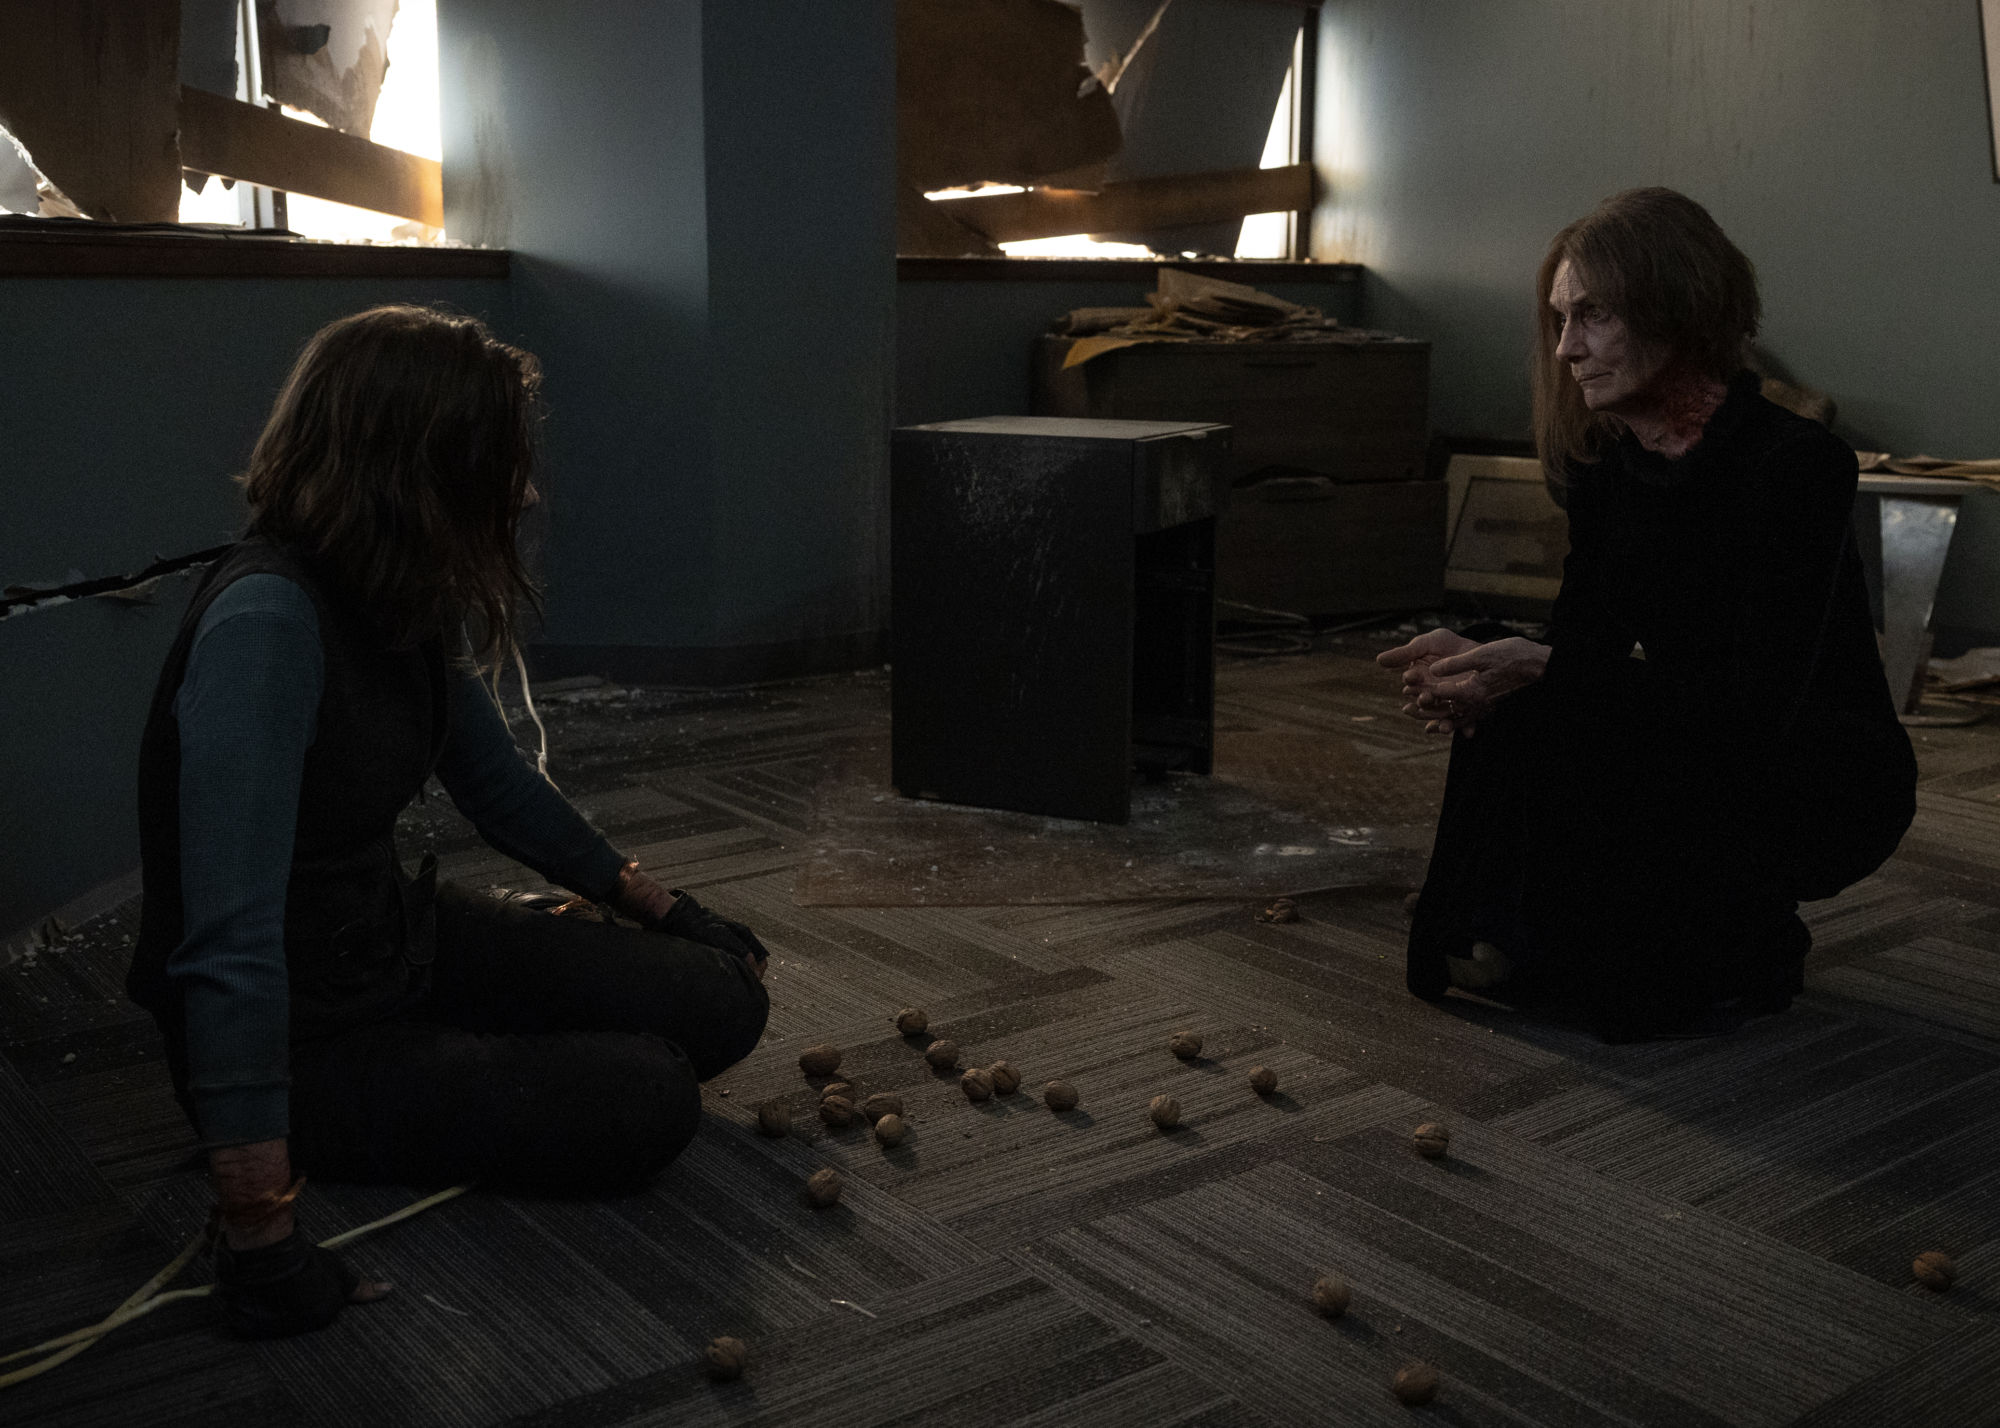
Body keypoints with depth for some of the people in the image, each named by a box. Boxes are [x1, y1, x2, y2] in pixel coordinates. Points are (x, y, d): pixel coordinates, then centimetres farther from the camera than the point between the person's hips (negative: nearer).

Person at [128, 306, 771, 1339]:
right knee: (644, 1100, -14)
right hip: (300, 1041, -8)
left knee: (719, 1002, 1)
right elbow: (231, 941, -35)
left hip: (395, 935, 8)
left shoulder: (410, 605, -3)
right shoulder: (265, 620, -31)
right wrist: (264, 1242, -35)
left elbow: (497, 784, 15)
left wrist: (663, 909, 19)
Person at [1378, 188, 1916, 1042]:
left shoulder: (1797, 462, -23)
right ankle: (1529, 942, -1)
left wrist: (1544, 670, -35)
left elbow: (1755, 706, -29)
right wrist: (1480, 656, -21)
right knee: (1512, 708, -20)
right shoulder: (1603, 460, -2)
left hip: (1834, 785, -6)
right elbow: (1586, 642, 1)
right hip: (1690, 761, 6)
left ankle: (1744, 962, -5)